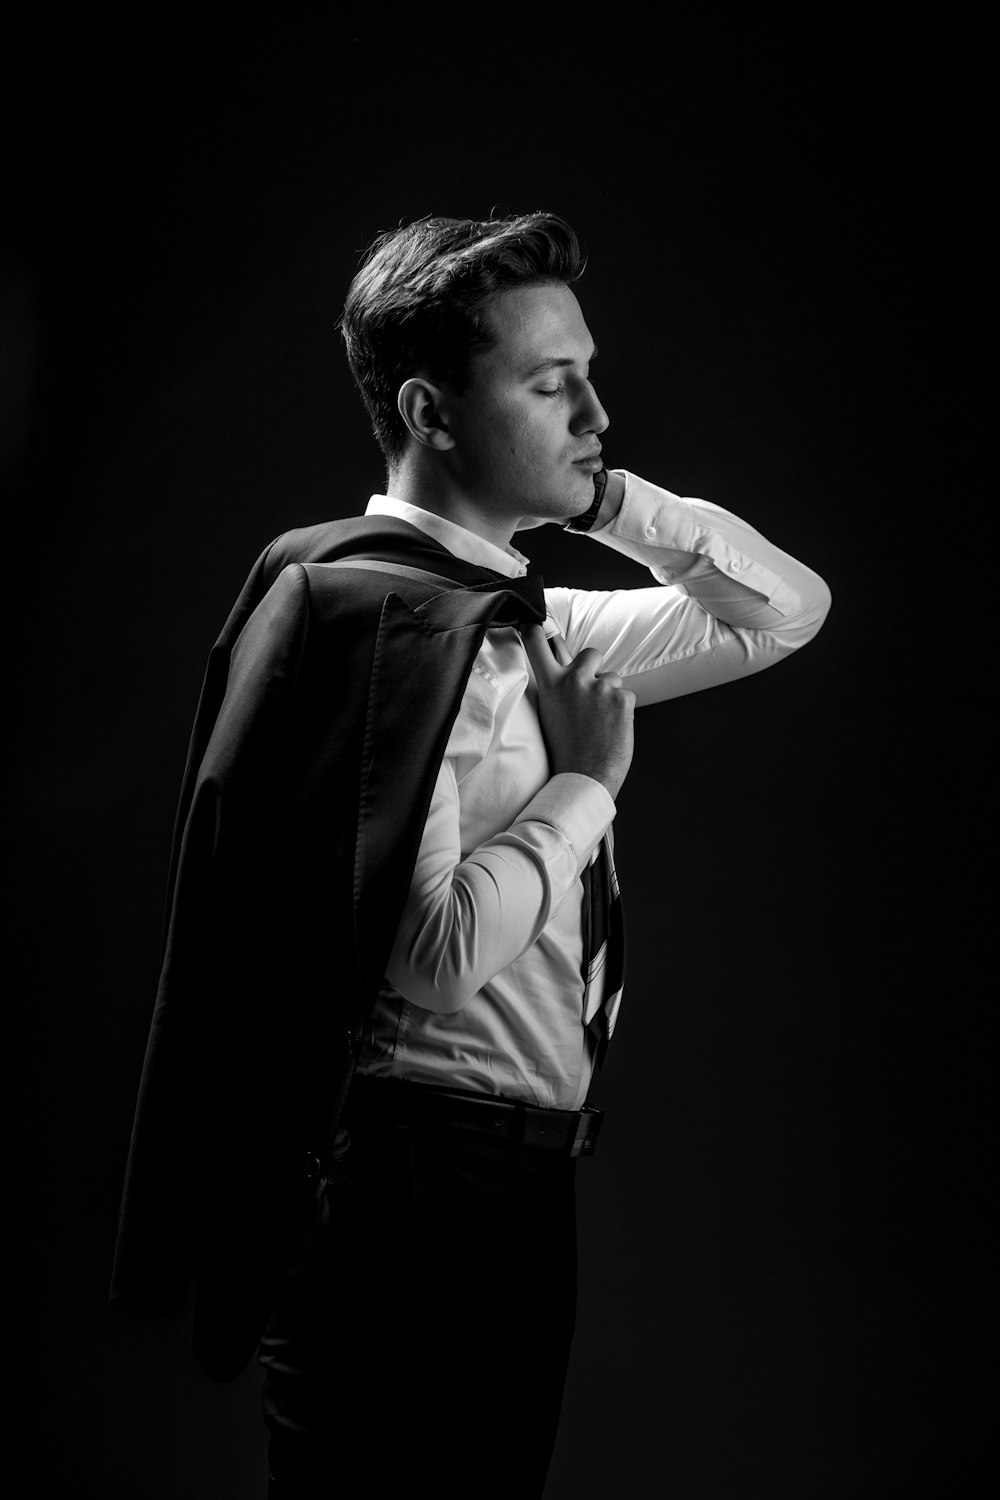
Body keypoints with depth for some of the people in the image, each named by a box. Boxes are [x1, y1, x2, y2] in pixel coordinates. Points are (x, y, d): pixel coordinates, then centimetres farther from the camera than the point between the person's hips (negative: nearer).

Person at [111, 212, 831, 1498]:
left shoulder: (522, 622, 13)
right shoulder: (380, 610, -15)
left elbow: (785, 609, 22)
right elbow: (436, 945, -26)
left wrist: (605, 498, 8)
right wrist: (587, 784, -10)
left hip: (513, 1183, 9)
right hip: (417, 1183, -9)